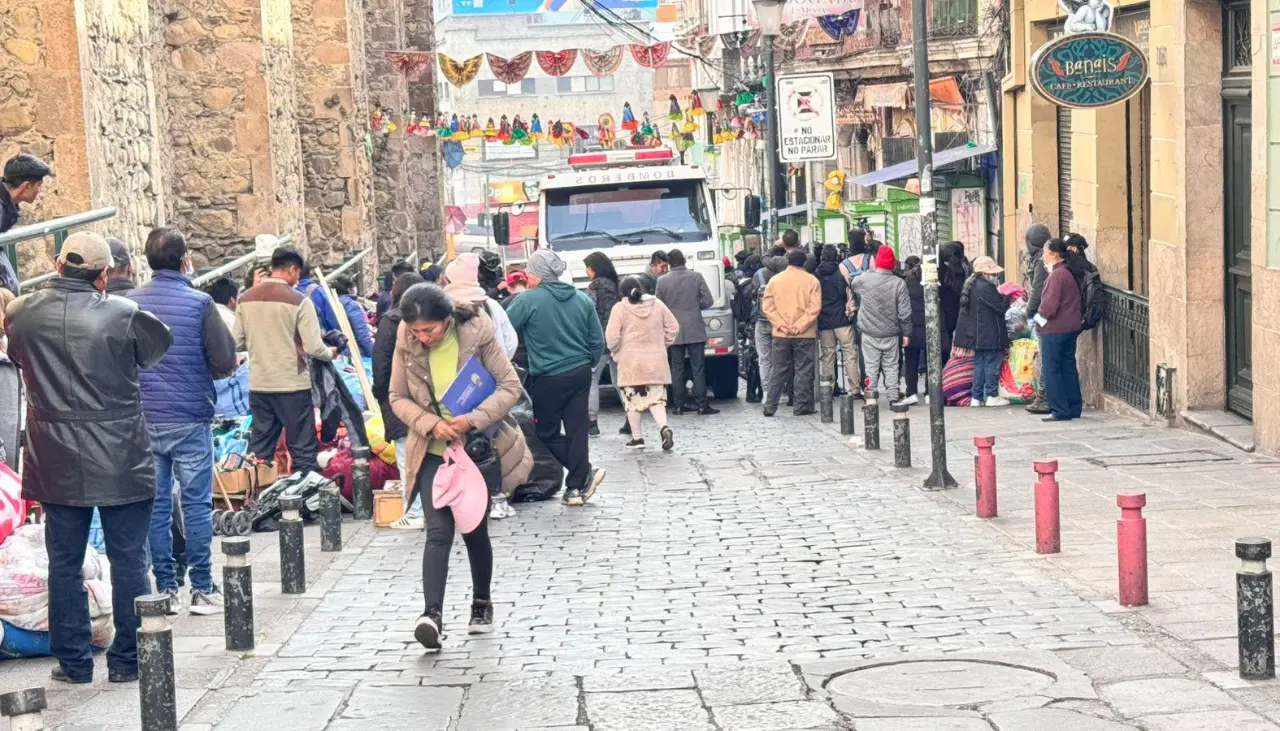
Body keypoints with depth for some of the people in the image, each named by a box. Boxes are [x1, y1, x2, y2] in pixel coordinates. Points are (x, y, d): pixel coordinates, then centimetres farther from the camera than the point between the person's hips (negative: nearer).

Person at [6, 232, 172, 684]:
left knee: (65, 562, 11)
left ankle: (73, 661, 16)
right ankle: (127, 660, 12)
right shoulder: (124, 314, -12)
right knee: (128, 559, 7)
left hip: (56, 462, 3)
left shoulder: (23, 314, -3)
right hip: (120, 461, -3)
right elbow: (161, 347, 6)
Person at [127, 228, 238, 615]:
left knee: (155, 505, 8)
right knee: (196, 503, 3)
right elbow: (226, 362, -9)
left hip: (143, 419, 3)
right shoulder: (199, 303, -9)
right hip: (190, 419, -3)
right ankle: (202, 589, 5)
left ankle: (166, 589, 12)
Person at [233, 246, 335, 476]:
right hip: (292, 385, -5)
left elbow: (236, 343, 6)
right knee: (302, 448, 3)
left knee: (259, 449, 12)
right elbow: (313, 347, -13)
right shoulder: (298, 300, -11)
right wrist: (331, 353, 7)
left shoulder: (246, 299, 3)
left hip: (258, 385, 5)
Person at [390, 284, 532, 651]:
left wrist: (473, 419, -24)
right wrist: (432, 424, -18)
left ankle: (481, 603, 33)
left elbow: (510, 386, -11)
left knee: (475, 530, 11)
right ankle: (432, 614, -21)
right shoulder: (407, 343, -9)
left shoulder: (477, 332, -15)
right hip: (433, 452, 1)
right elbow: (397, 397, -1)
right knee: (439, 531, -14)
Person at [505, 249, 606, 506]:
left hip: (548, 379, -5)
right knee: (577, 430, 9)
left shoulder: (528, 300, -12)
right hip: (581, 374, 5)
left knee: (547, 432, 8)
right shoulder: (582, 300, 4)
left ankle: (584, 473, 0)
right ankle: (577, 487, 10)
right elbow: (598, 342, 8)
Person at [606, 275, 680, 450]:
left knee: (633, 400, 8)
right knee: (656, 398, 7)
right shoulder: (657, 304, 3)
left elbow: (612, 337, -12)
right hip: (656, 361, 3)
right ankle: (664, 428, -16)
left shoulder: (620, 308, -8)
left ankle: (636, 437, 11)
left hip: (631, 363, -3)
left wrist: (615, 352, 6)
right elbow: (673, 327, 7)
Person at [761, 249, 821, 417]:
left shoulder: (775, 280, 3)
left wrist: (781, 325, -6)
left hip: (781, 334, 2)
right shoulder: (811, 280, -4)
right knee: (804, 371, 5)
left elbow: (768, 307, -2)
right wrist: (800, 326, -12)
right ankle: (801, 407, 5)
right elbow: (815, 308, -11)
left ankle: (770, 406, 8)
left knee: (779, 371, 10)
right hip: (805, 334, -2)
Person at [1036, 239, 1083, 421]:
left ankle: (1060, 411, -6)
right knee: (1068, 368, 13)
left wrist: (1039, 319, -6)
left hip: (1054, 330, -9)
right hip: (1071, 329, 9)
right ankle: (1074, 408, 17)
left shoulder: (1057, 275, -17)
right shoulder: (1069, 273, 13)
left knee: (1052, 371, -4)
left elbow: (1049, 305, -22)